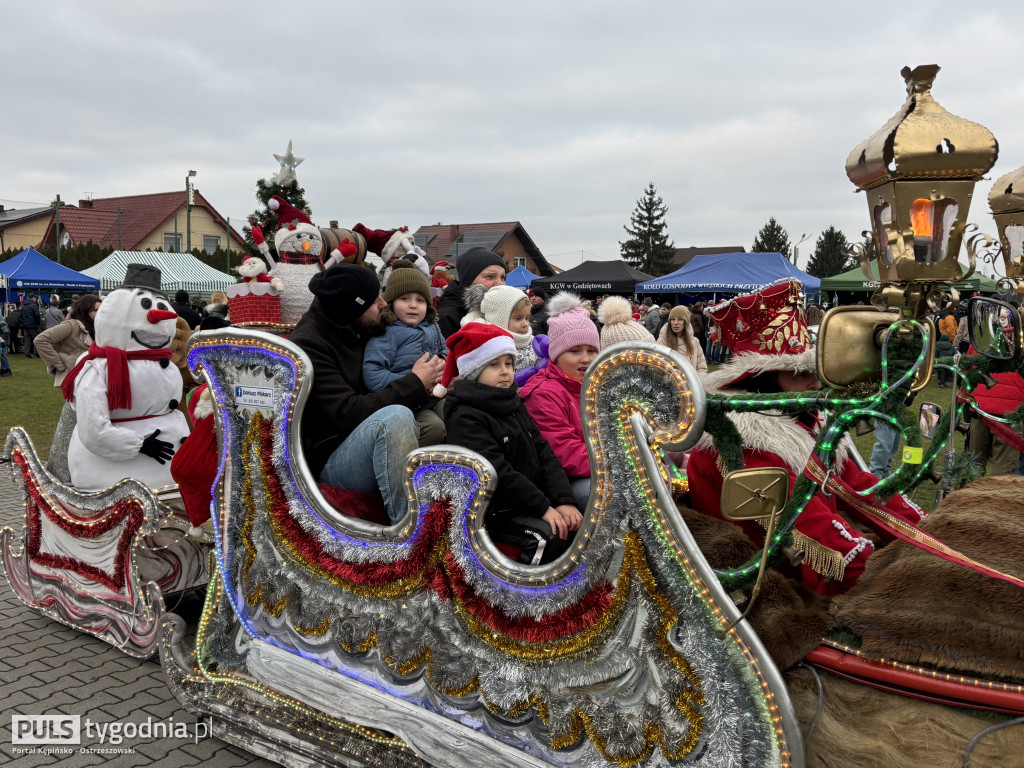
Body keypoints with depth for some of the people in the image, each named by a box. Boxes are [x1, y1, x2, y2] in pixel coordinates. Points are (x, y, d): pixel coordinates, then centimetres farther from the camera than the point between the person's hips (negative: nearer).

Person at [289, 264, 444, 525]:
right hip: (331, 459, -8)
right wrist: (415, 385, -18)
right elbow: (347, 414, -23)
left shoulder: (364, 330, 8)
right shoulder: (307, 345, -14)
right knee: (396, 417, -35)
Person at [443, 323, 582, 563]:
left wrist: (564, 500, -6)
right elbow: (497, 472, -19)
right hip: (496, 514, -8)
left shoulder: (515, 407, 16)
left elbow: (545, 455, 8)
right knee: (554, 538, -27)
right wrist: (543, 507, -20)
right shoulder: (465, 418, -10)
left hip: (531, 506, 8)